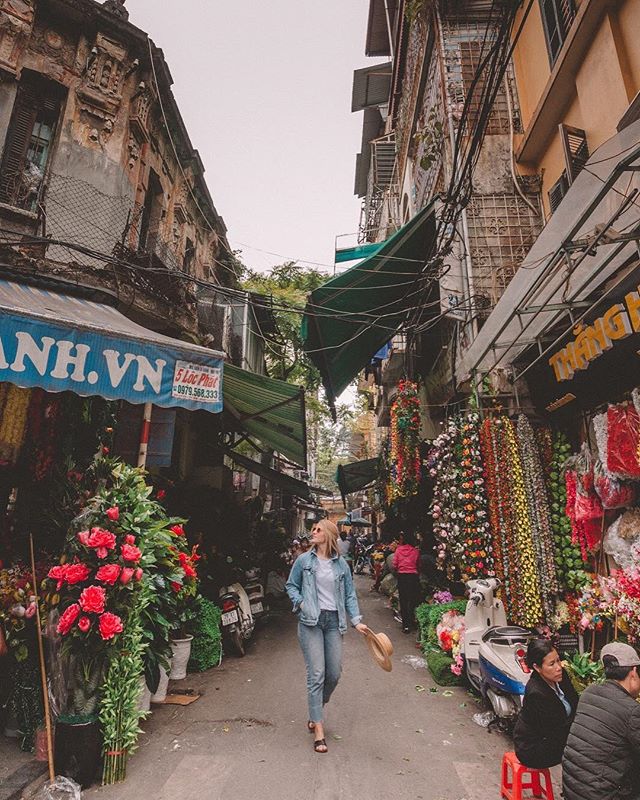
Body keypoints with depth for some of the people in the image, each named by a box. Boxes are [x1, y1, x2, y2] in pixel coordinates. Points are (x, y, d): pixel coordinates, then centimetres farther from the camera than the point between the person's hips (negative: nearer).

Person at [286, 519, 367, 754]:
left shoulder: (341, 564, 4)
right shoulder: (304, 560, 0)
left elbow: (349, 595, 8)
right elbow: (291, 585, 10)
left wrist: (357, 621, -2)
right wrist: (300, 602, -7)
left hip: (334, 621, 3)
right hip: (310, 621, -2)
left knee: (334, 674, 8)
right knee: (316, 674, -3)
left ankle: (315, 711, 35)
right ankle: (318, 729, 8)